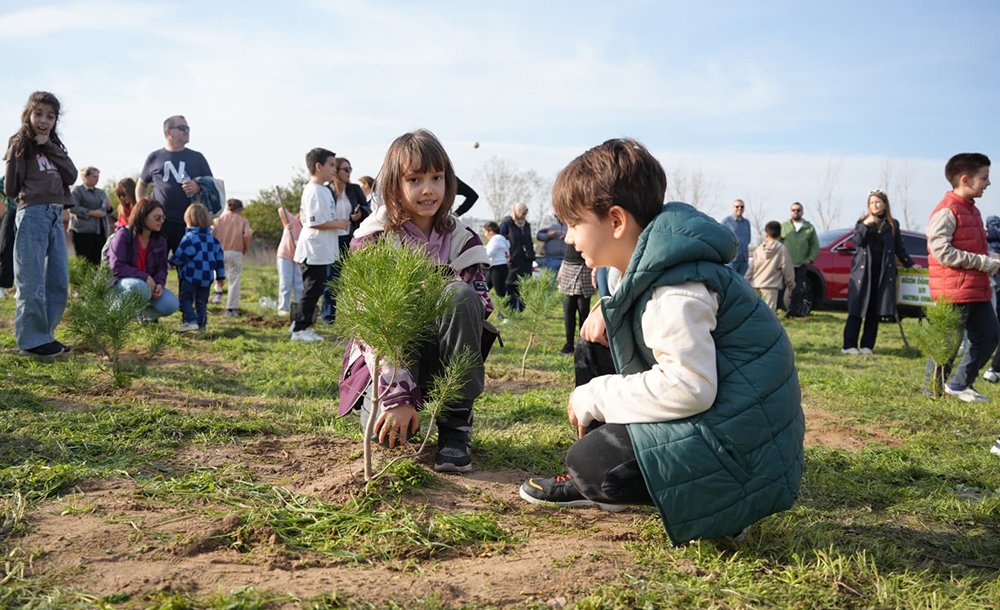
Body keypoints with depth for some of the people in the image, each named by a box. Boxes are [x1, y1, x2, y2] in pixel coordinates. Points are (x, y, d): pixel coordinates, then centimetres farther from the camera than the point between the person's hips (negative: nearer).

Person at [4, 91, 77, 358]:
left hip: (56, 216, 7)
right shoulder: (20, 144, 0)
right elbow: (10, 188, -5)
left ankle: (45, 335, 16)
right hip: (32, 214, -7)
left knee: (59, 281, 7)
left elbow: (71, 176, 2)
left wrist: (49, 147, -1)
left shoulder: (54, 146, 19)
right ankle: (32, 340, 1)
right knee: (32, 282, -5)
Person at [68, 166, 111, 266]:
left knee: (98, 261, -2)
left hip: (101, 232, 6)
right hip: (83, 232, -6)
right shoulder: (78, 190, 3)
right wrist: (92, 213, -16)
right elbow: (73, 208, -10)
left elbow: (107, 209, 31)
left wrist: (108, 207, 7)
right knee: (84, 262, -10)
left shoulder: (101, 192, 22)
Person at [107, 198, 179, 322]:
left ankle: (145, 314, 12)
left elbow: (161, 268, 6)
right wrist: (145, 277, -25)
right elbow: (117, 267, -20)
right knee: (140, 287, -41)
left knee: (171, 304, -21)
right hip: (121, 282, -5)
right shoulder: (124, 235, -13)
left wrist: (160, 284, -17)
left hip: (148, 284, 5)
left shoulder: (160, 241, 4)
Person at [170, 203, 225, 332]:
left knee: (185, 299, 2)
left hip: (191, 276, -6)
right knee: (202, 302, 12)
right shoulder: (212, 238, 9)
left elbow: (180, 256, -13)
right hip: (207, 278, 6)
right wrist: (220, 276, 16)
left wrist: (172, 261, 8)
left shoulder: (190, 238, -12)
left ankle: (191, 320, -13)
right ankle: (201, 324, 10)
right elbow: (219, 257, 11)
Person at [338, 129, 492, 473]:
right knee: (388, 427, -32)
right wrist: (398, 397, -29)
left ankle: (456, 423, -17)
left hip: (441, 356, 3)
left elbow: (482, 302, -2)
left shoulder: (458, 237, -1)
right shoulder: (373, 239, -11)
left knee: (462, 295, -28)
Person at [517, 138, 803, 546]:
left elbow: (687, 387, -29)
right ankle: (594, 485, 21)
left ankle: (717, 508, -7)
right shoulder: (655, 270, 9)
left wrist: (594, 397, -18)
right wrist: (606, 314, 2)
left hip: (740, 447, -10)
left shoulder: (675, 291, -22)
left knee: (590, 461, -18)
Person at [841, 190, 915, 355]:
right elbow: (856, 241, -9)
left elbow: (899, 248, 18)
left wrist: (909, 264, 17)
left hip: (883, 273, 2)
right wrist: (865, 225, -18)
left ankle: (867, 345, 8)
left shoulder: (892, 224, 11)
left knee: (875, 311, 2)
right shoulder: (862, 222, 7)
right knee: (857, 309, -5)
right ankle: (849, 345, -5)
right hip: (863, 271, -2)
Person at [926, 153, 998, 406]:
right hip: (954, 290, -10)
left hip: (978, 289, 10)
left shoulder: (971, 209, 16)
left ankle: (959, 385, 21)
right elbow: (942, 251, -22)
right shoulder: (947, 211, -14)